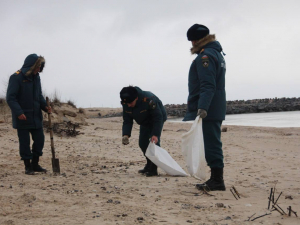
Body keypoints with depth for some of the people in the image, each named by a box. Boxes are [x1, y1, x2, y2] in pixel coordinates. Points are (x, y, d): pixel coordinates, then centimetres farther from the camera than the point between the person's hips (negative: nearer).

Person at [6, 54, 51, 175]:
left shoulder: (36, 77, 8)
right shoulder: (16, 77, -14)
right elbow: (10, 98, -16)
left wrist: (45, 106, -1)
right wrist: (18, 112, -26)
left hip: (36, 116, 7)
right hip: (22, 117, -7)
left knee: (39, 139, 8)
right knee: (24, 142, 2)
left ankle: (35, 164, 23)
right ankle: (28, 166, 14)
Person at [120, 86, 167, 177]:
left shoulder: (148, 99, -39)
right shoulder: (126, 104, -21)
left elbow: (158, 117, -31)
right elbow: (127, 121, -12)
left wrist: (155, 134, -37)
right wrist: (125, 134, -29)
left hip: (157, 118, -6)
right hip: (145, 122, 6)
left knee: (154, 142, -20)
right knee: (142, 143, 3)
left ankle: (153, 169, -18)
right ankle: (149, 165, 23)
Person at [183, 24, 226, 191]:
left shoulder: (205, 56, -13)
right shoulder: (217, 53, 20)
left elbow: (208, 85, -25)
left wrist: (202, 107, -33)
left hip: (206, 110, -11)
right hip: (216, 110, 11)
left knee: (211, 145, -8)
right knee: (213, 144, 14)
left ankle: (217, 181, -7)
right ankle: (216, 180, 19)